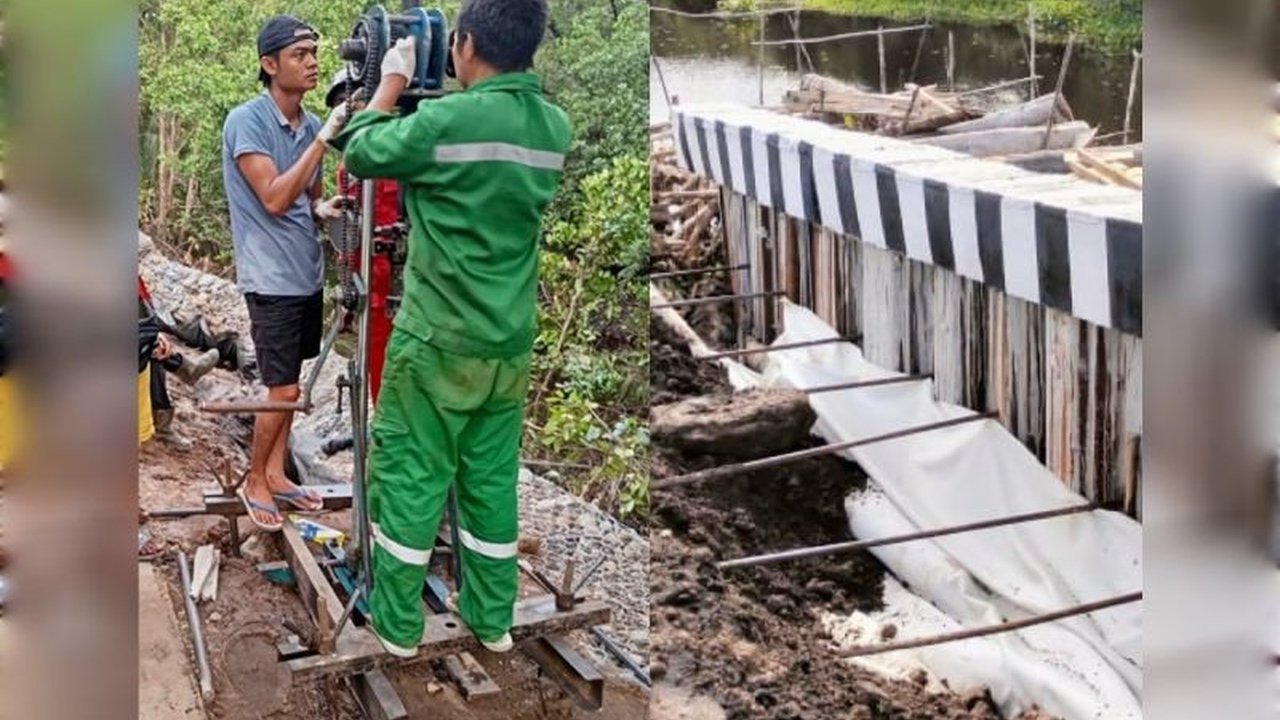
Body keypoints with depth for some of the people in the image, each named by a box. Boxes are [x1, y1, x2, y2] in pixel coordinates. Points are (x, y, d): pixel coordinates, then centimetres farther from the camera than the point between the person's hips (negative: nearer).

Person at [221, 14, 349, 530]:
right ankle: (253, 482, 15)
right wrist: (324, 138, -25)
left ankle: (276, 472, 27)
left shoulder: (311, 125, 6)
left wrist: (325, 208, -7)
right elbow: (274, 199, -23)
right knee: (283, 390, -3)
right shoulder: (246, 121, -14)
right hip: (272, 278, -7)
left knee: (289, 385, 14)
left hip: (308, 274, 7)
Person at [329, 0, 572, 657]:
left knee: (409, 475, 8)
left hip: (438, 341, -5)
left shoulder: (445, 121, -19)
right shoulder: (555, 127, 0)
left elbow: (361, 155, -2)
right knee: (492, 479, 15)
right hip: (509, 344, 6)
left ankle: (397, 624, 18)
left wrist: (392, 82, 8)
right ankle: (492, 619, 26)